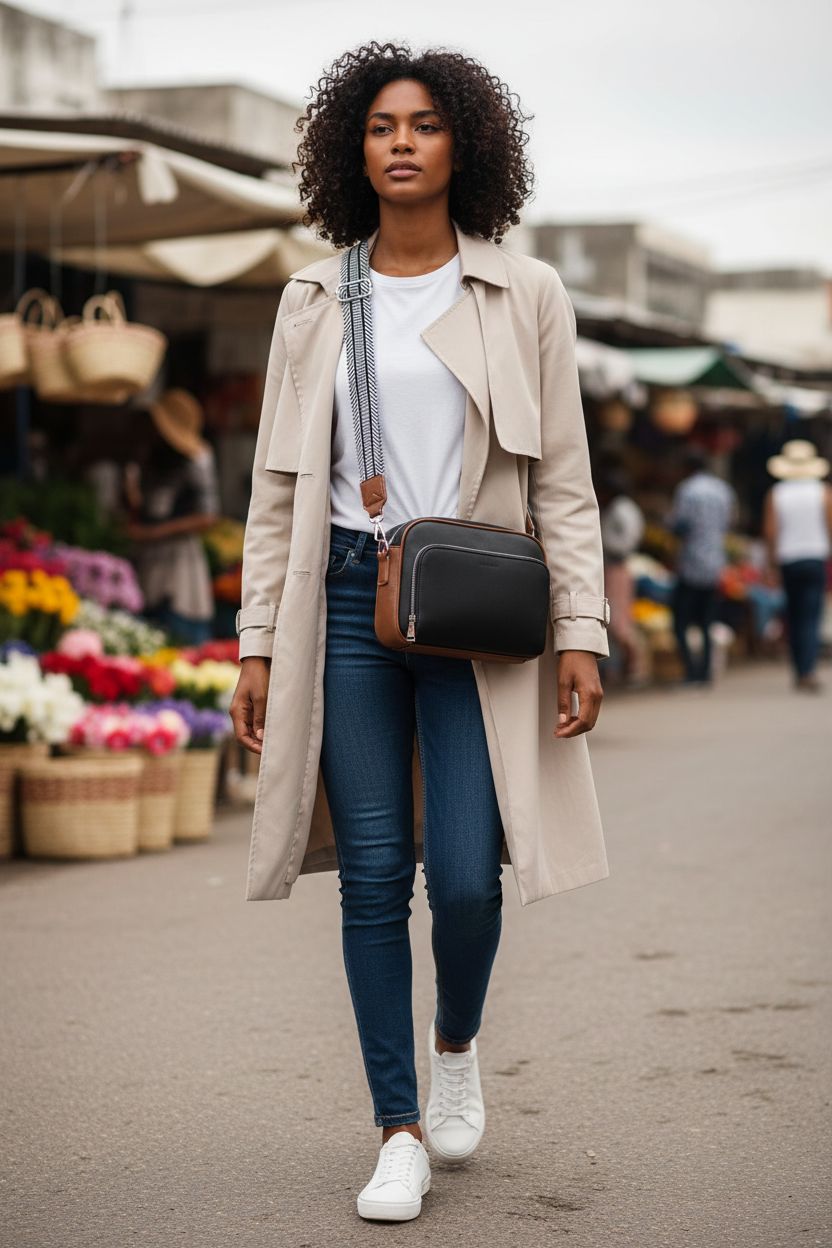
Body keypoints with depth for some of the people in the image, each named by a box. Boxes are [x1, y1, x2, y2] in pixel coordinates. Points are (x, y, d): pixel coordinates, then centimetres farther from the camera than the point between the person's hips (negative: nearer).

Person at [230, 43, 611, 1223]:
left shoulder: (526, 295, 3)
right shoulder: (315, 300, 8)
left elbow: (565, 481, 2)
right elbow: (279, 482, 9)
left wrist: (580, 632, -5)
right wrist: (258, 643, 4)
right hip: (348, 600, 2)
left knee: (465, 873, -8)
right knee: (373, 878, 0)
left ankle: (457, 1045, 25)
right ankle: (399, 1132, 12)